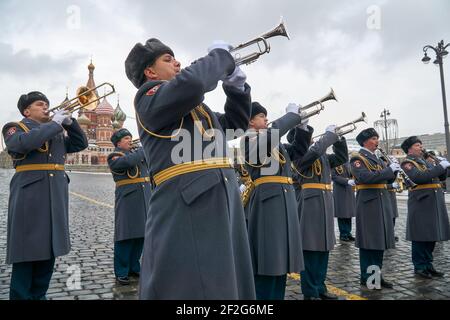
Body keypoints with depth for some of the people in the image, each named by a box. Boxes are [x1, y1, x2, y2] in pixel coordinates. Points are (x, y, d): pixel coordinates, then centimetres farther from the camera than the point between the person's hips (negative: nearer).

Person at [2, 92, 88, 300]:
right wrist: (54, 123, -13)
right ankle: (20, 296, 7)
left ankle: (38, 295, 19)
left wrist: (69, 122, 2)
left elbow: (80, 144, 15)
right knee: (27, 249, -3)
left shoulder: (56, 132, 21)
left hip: (56, 196, 6)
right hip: (30, 196, -5)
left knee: (49, 247, 8)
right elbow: (23, 143, -18)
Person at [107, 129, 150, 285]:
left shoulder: (137, 150, 17)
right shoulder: (114, 156, -2)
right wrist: (144, 149, -11)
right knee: (126, 234, -3)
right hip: (127, 198, -6)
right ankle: (121, 272, 7)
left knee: (140, 233, 10)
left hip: (145, 197, 6)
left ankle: (134, 267, 22)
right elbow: (129, 161, -21)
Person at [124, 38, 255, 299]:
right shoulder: (149, 98, 0)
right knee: (189, 286, -3)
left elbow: (237, 121, 31)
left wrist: (235, 82, 17)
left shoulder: (199, 107, 26)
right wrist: (220, 54, -2)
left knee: (226, 285, 15)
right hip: (183, 208, -8)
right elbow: (190, 84, -20)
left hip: (225, 204, 8)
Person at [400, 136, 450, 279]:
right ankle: (419, 267, 11)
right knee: (420, 237, 0)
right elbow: (419, 177, -23)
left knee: (431, 236, 12)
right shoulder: (407, 163, -6)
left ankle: (428, 264, 23)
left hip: (435, 203, 8)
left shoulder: (425, 161, 19)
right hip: (421, 204, -8)